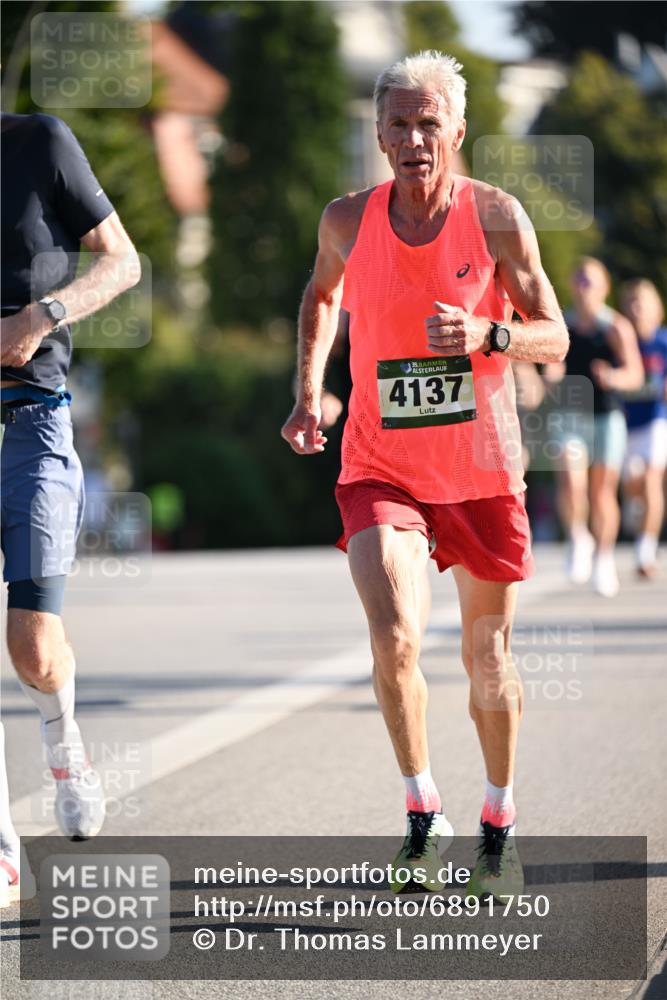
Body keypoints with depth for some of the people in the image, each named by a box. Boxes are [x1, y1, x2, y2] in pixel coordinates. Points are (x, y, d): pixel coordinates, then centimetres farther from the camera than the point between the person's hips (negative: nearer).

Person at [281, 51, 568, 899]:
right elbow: (322, 294, 19)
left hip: (482, 470, 0)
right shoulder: (349, 221, -3)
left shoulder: (496, 218, -9)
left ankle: (499, 821, 33)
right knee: (393, 639, -20)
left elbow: (554, 340, -5)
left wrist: (488, 335, -25)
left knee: (487, 660, 11)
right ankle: (422, 810, -1)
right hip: (380, 471, 0)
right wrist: (308, 393, 8)